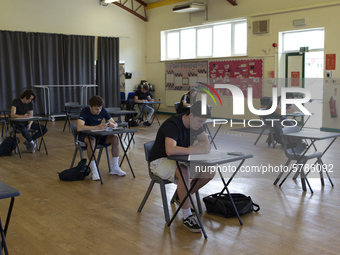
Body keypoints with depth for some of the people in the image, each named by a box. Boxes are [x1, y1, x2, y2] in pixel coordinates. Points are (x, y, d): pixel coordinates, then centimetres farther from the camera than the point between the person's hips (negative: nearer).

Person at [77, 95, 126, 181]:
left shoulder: (103, 111, -9)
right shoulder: (85, 111, -24)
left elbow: (115, 124, -4)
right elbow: (79, 128, -40)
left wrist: (112, 124, -30)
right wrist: (97, 127, -48)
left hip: (98, 134, 5)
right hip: (85, 135, -5)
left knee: (115, 139, -19)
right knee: (91, 140, -39)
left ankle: (114, 167, -8)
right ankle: (94, 170, -30)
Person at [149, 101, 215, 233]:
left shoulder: (195, 124, -3)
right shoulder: (172, 124, -28)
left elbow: (206, 144, -3)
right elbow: (170, 150, -42)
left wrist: (189, 148, -22)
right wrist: (194, 150, -38)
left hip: (180, 159, 8)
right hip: (160, 161, -8)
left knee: (209, 172, -8)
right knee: (184, 172, -37)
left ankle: (182, 196, 12)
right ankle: (187, 216, -23)